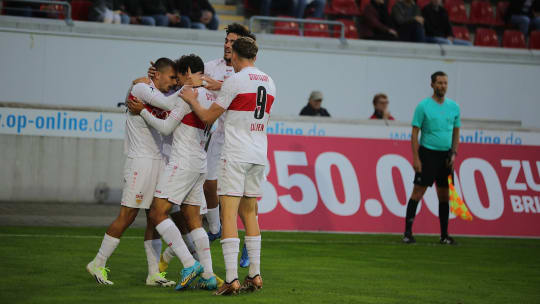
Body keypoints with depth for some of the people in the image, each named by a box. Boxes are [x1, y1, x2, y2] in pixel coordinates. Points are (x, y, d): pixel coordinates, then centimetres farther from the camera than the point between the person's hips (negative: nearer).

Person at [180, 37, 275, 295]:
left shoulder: (235, 81, -8)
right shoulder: (269, 82, 12)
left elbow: (208, 117, -3)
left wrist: (192, 100, 15)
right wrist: (218, 88, 34)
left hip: (235, 155, -7)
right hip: (259, 155, 7)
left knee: (229, 213, -8)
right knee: (248, 213, 15)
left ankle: (231, 279, -17)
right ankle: (255, 275, 12)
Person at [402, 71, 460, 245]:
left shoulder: (454, 107, 9)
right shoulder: (423, 106, -5)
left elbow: (456, 132, 14)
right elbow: (415, 134, -6)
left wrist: (453, 154, 1)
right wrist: (416, 158, -13)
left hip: (445, 156, 5)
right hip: (427, 154, -5)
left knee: (444, 196, 7)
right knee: (418, 192, -9)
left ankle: (444, 235, 13)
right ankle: (408, 232, -6)